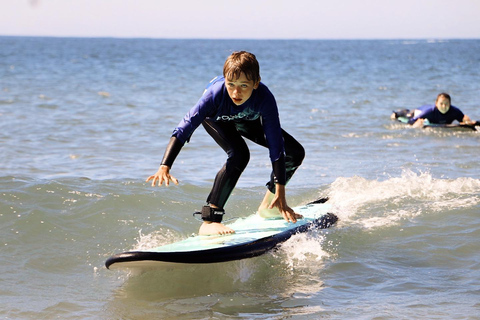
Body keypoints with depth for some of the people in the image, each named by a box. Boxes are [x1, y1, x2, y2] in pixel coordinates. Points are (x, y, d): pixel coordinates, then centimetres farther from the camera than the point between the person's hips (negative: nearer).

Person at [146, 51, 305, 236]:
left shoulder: (265, 98, -40)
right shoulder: (216, 93, -44)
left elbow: (276, 145, -38)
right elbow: (185, 127, -46)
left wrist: (280, 192, -40)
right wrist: (164, 167, -59)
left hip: (248, 119, 4)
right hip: (216, 117, -3)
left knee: (295, 152, -2)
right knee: (239, 155, -33)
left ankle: (268, 206, 20)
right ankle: (209, 221, -30)